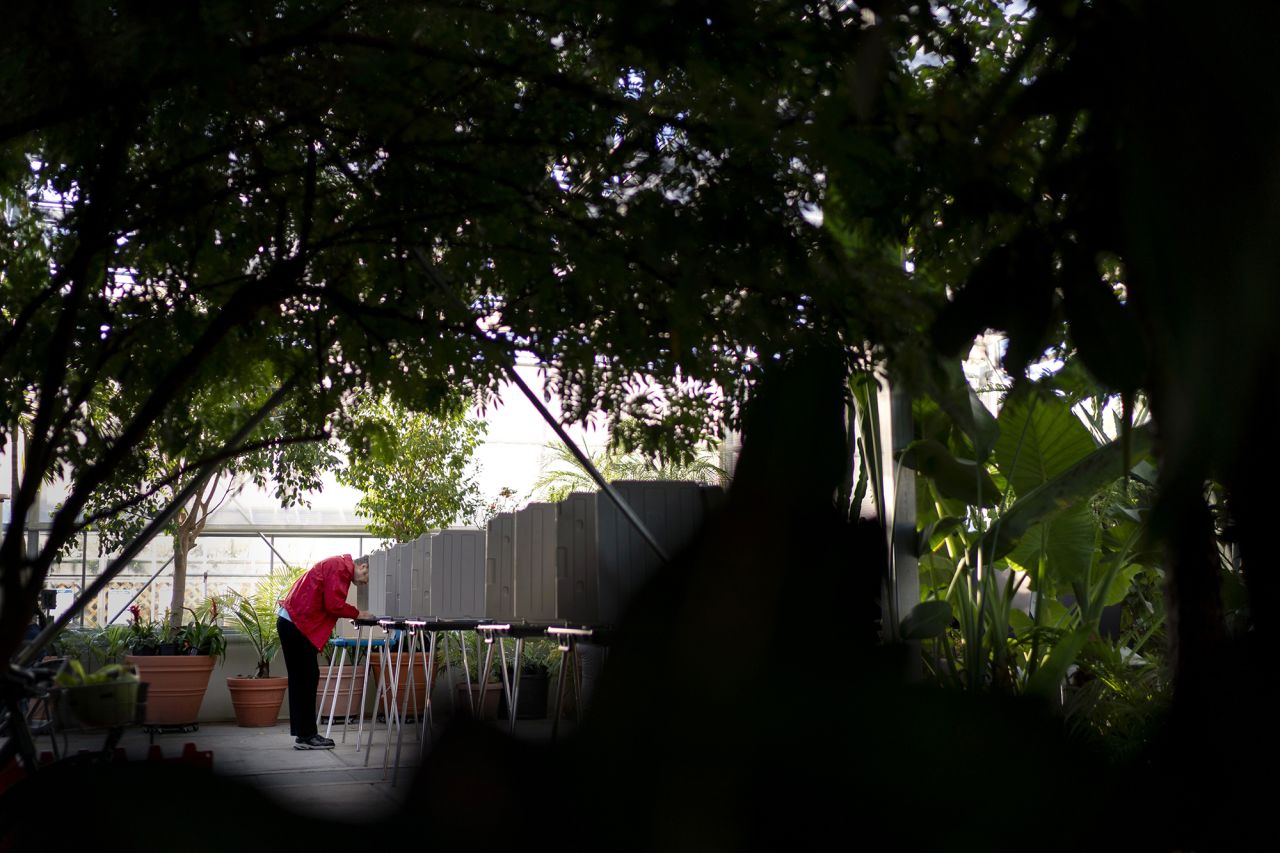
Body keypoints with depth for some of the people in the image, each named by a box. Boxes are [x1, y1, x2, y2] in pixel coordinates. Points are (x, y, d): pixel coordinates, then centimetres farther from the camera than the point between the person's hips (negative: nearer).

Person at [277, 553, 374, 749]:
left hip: (291, 622, 10)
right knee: (307, 678, -5)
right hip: (297, 624, -10)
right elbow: (334, 604, -19)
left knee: (301, 679, 12)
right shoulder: (340, 567, -12)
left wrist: (356, 615, 5)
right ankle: (306, 735, 0)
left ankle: (303, 734, 16)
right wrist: (357, 614, -6)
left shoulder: (339, 566, 20)